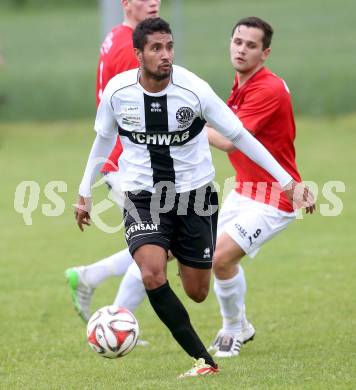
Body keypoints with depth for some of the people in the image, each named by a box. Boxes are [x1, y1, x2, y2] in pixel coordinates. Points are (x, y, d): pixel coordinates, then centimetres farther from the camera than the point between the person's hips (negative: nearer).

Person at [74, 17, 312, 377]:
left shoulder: (194, 90, -16)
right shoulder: (117, 91, -11)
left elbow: (239, 136, -8)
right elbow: (103, 140, 9)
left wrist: (287, 182, -8)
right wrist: (85, 193, 17)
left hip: (194, 192, 0)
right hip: (142, 195, 0)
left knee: (197, 293, 7)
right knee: (152, 277, -25)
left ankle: (181, 252, 45)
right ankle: (203, 360, -16)